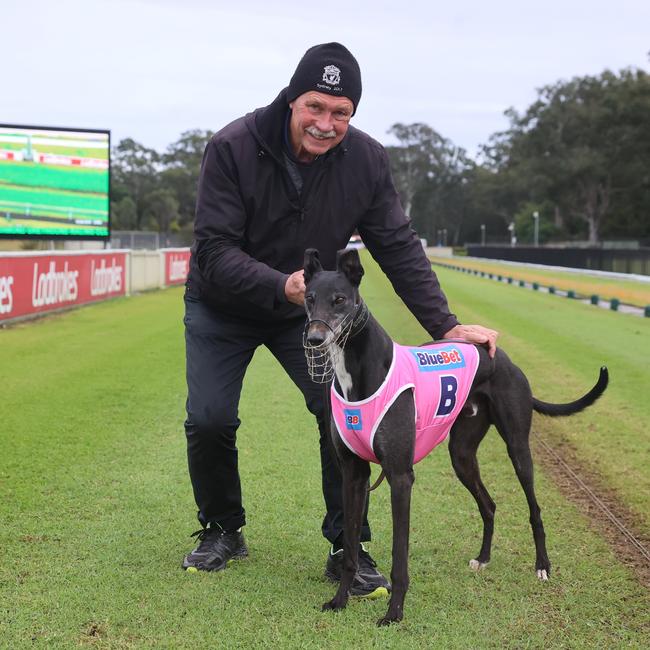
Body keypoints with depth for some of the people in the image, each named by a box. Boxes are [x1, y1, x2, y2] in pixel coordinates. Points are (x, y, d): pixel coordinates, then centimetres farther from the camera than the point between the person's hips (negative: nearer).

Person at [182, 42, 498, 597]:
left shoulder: (366, 160, -16)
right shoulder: (233, 148, -26)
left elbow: (399, 248, -11)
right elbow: (213, 250, -28)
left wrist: (446, 326, -19)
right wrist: (281, 285, -45)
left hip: (308, 310, 2)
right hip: (222, 307, -2)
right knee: (209, 420, -11)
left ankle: (347, 548, 3)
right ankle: (222, 532, 16)